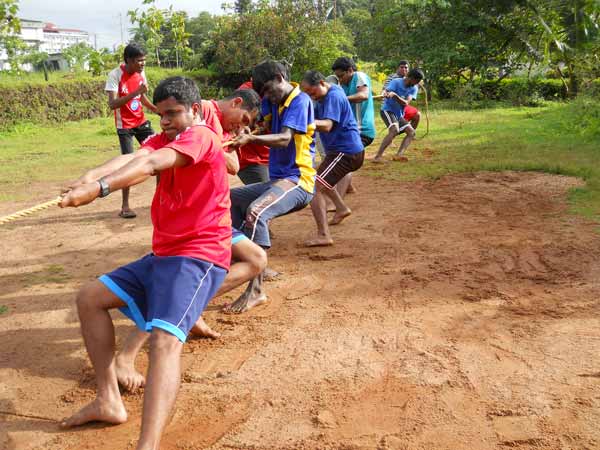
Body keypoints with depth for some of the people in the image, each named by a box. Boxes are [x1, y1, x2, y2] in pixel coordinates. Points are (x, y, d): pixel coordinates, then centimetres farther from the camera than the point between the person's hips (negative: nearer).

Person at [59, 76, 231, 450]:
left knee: (165, 339, -30)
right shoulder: (163, 139, 14)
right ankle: (109, 401, 12)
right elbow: (133, 158, -8)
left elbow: (151, 164, -28)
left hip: (200, 256, -9)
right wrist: (90, 176, -28)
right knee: (90, 298, 12)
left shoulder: (201, 136, -10)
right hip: (163, 255, 10)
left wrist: (100, 188, -42)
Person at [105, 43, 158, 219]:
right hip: (124, 125, -6)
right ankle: (125, 205, 0)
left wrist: (157, 109, 0)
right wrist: (135, 92, -33)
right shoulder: (115, 75, -17)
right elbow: (112, 104, -26)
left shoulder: (141, 73, 1)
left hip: (141, 122, 6)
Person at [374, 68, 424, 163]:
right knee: (394, 130, -30)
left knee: (411, 132, -5)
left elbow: (406, 103, -19)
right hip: (388, 110, -7)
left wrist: (394, 95, -38)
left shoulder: (414, 89, -1)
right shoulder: (396, 82, -12)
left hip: (399, 114, 7)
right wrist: (386, 94, -54)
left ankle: (398, 155, -16)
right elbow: (387, 93, -27)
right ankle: (377, 157, -34)